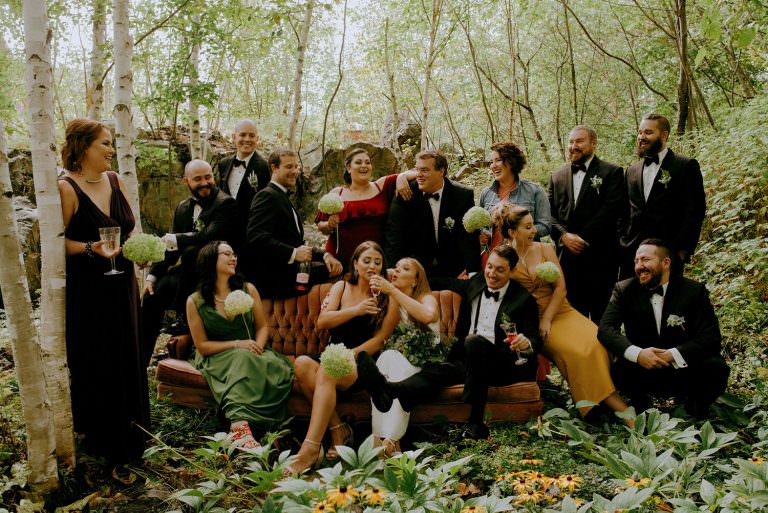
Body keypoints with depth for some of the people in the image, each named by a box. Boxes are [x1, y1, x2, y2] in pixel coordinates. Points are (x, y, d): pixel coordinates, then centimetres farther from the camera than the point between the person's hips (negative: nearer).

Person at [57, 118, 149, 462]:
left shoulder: (115, 181, 8)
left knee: (127, 358, 12)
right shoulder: (67, 188, -12)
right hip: (86, 290, -6)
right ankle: (101, 437, 17)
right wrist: (91, 248, -27)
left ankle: (129, 432, 27)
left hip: (122, 285, 7)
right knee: (95, 363, 2)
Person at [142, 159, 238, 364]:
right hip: (188, 271, 7)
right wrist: (152, 276, -1)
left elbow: (210, 236, -25)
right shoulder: (183, 208, 13)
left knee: (190, 252, -32)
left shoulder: (226, 203, -10)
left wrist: (172, 239, -21)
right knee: (153, 294, -9)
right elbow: (170, 248, 12)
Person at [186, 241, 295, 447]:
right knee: (243, 360, -38)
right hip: (218, 358, -3)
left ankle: (240, 423, -38)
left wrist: (257, 347, -14)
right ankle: (241, 424, -48)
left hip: (251, 352, 3)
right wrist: (237, 344, -17)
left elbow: (263, 326, 8)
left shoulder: (248, 290, 6)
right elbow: (202, 345, -3)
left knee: (280, 369, -31)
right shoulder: (195, 302, -2)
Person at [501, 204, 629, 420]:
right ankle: (617, 405, -19)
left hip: (559, 311, 3)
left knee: (596, 341, -24)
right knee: (577, 352, -27)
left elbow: (560, 286, 1)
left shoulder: (545, 249, 7)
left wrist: (547, 319, -9)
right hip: (531, 318, -3)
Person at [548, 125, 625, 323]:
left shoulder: (612, 173, 3)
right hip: (567, 255, 4)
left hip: (599, 256, -4)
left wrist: (582, 238, -13)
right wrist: (564, 235, -9)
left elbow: (611, 210, -8)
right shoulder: (557, 177, 16)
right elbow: (549, 213, 9)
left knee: (601, 315, -1)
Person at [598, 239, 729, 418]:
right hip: (643, 373, 1)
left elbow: (711, 337, -15)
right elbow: (606, 329, -15)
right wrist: (637, 354, -32)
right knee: (617, 368, -30)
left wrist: (672, 355, -29)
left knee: (716, 368, -29)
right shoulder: (624, 290, -5)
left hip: (683, 369, 0)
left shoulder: (694, 291, -7)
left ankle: (696, 405, 4)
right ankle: (639, 400, 5)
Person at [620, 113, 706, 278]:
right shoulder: (632, 170, 17)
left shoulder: (686, 166, 1)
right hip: (631, 253, 4)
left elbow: (695, 210, -5)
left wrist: (683, 250, -12)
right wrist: (622, 243, 6)